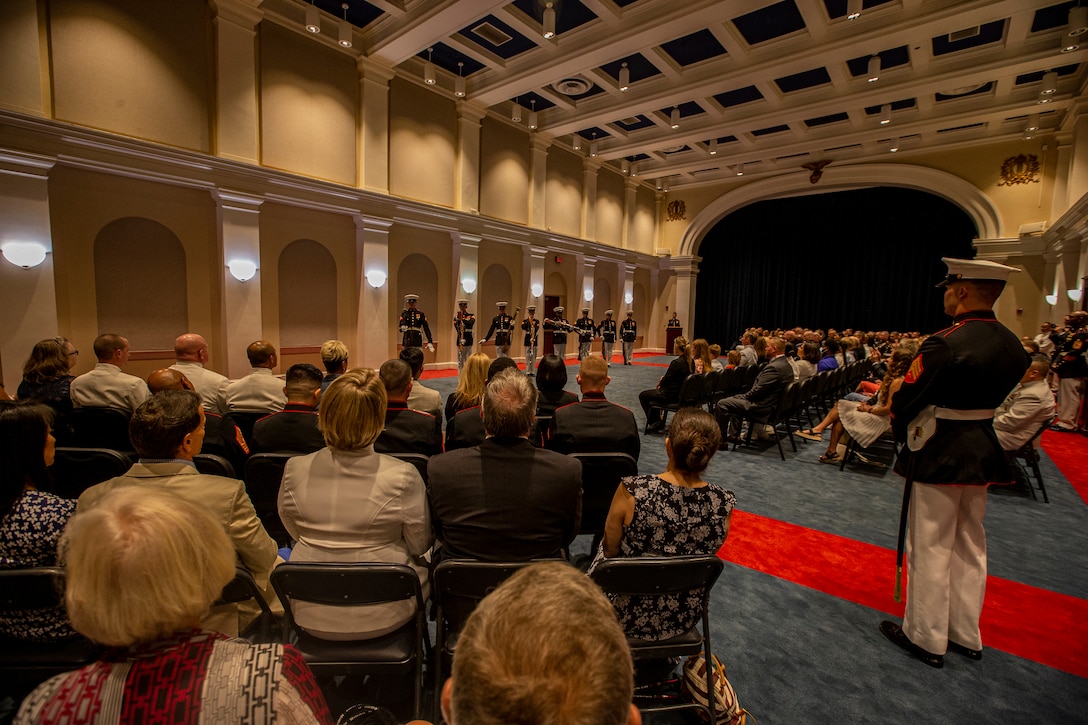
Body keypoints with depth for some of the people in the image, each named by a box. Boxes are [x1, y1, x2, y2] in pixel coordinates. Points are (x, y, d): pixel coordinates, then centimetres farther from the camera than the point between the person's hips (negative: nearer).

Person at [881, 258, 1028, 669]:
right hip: (983, 453, 8)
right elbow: (999, 399, 11)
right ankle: (966, 635, 34)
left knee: (931, 548, 5)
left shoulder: (944, 344, -23)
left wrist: (900, 430, 0)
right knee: (970, 545, 19)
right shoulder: (1012, 345, 4)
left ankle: (927, 638, 20)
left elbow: (904, 403, -19)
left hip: (939, 455, -8)